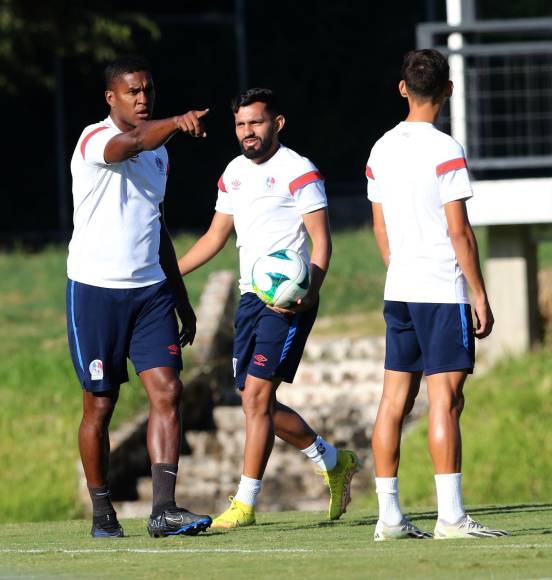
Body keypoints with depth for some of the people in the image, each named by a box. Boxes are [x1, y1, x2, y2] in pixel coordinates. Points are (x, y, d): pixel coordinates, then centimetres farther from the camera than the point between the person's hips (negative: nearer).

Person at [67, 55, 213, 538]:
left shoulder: (158, 152, 15)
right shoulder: (95, 140, -8)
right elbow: (130, 143, -33)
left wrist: (181, 299, 23)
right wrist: (175, 124, -53)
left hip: (150, 289, 6)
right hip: (96, 288, -6)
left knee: (166, 390, -9)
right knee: (100, 404, 1)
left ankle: (163, 509, -14)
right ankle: (102, 512, 13)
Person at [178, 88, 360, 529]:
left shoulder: (298, 172, -8)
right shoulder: (234, 173, 14)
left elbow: (321, 240, -13)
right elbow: (216, 236, 24)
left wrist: (309, 292, -28)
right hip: (251, 298, 8)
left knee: (257, 394, -14)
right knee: (258, 402, 9)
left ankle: (245, 502, -11)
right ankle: (333, 461, 29)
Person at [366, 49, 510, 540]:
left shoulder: (382, 150, 9)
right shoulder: (445, 151, -11)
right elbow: (459, 230, -12)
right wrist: (481, 294, -7)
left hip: (398, 291, 7)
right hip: (442, 291, -7)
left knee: (395, 398, 7)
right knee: (445, 398, -8)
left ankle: (389, 517, 8)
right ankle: (450, 516, -11)